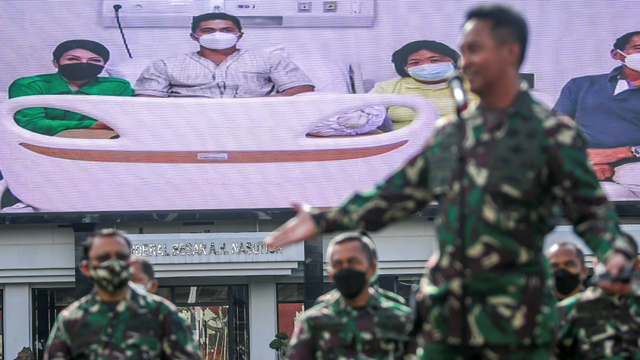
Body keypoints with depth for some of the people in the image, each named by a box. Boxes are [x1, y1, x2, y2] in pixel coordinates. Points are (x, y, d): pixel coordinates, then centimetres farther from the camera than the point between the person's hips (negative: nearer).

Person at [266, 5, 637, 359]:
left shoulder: (552, 133, -2)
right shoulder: (450, 133, 14)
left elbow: (590, 209, -3)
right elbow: (399, 194, 21)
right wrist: (323, 221, 19)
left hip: (516, 321, -5)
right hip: (446, 314, 5)